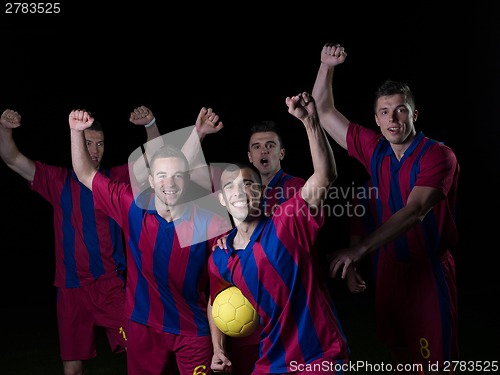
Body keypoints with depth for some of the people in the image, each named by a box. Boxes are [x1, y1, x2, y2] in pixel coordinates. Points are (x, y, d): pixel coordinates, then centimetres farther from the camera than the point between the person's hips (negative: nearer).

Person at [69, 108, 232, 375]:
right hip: (144, 327, 2)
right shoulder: (133, 207, -8)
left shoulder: (210, 223, -15)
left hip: (192, 332, -2)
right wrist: (76, 131, -10)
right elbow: (85, 174, 0)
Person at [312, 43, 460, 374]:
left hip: (429, 269, -6)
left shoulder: (439, 156, -16)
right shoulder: (375, 149, 3)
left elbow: (414, 212, -29)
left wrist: (360, 249, -38)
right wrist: (327, 66, -3)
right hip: (390, 264, 6)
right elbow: (324, 112, 11)